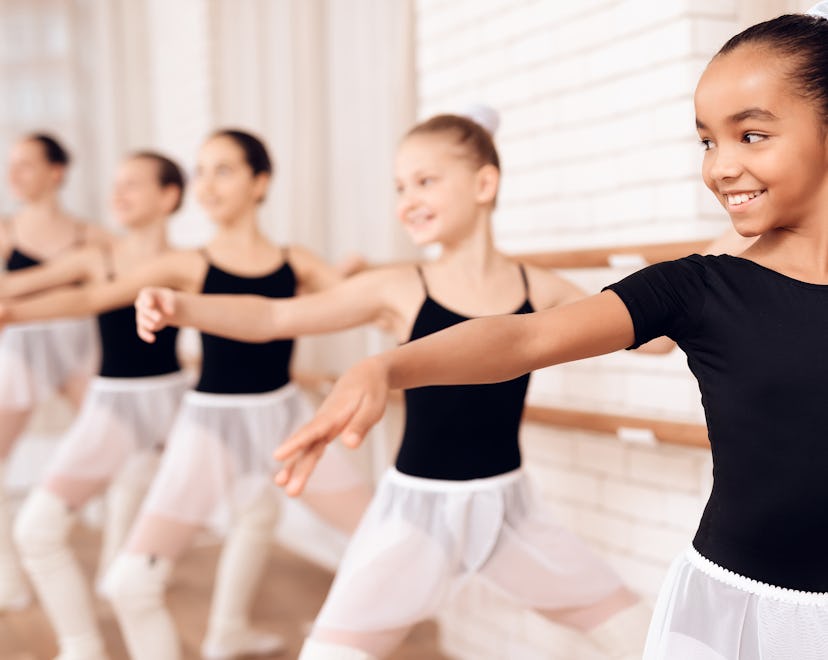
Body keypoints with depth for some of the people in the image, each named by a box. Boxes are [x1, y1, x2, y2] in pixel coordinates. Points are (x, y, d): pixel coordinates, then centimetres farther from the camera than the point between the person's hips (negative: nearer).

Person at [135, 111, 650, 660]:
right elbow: (274, 317, -12)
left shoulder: (540, 290, -2)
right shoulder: (398, 290, -7)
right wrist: (182, 307, -26)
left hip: (509, 508, 3)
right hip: (417, 512, -2)